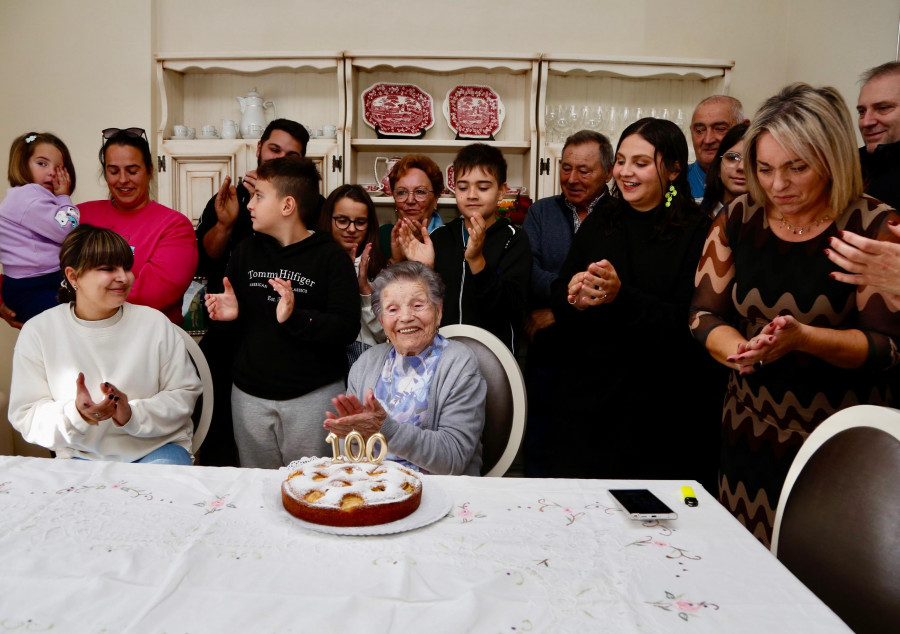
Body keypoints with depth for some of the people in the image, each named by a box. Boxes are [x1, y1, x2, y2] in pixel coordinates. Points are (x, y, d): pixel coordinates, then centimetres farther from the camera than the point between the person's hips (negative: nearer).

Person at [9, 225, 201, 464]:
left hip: (158, 447, -1)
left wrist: (133, 415, -19)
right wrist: (76, 414, -21)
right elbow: (25, 415, -2)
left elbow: (184, 394, -2)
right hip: (81, 456, 2)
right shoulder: (38, 332, -1)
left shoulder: (155, 323, -2)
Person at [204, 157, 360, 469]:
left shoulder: (331, 256, -7)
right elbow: (228, 308, 18)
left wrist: (295, 318, -30)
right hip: (249, 393, 5)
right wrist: (227, 312, -5)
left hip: (314, 394, -4)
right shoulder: (247, 250, 10)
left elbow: (347, 327, -16)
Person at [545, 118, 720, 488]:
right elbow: (557, 298, 7)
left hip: (661, 407, -4)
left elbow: (689, 322, -12)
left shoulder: (697, 233, -4)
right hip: (586, 396, 4)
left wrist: (622, 296, -25)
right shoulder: (597, 225, 11)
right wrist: (575, 299, -15)